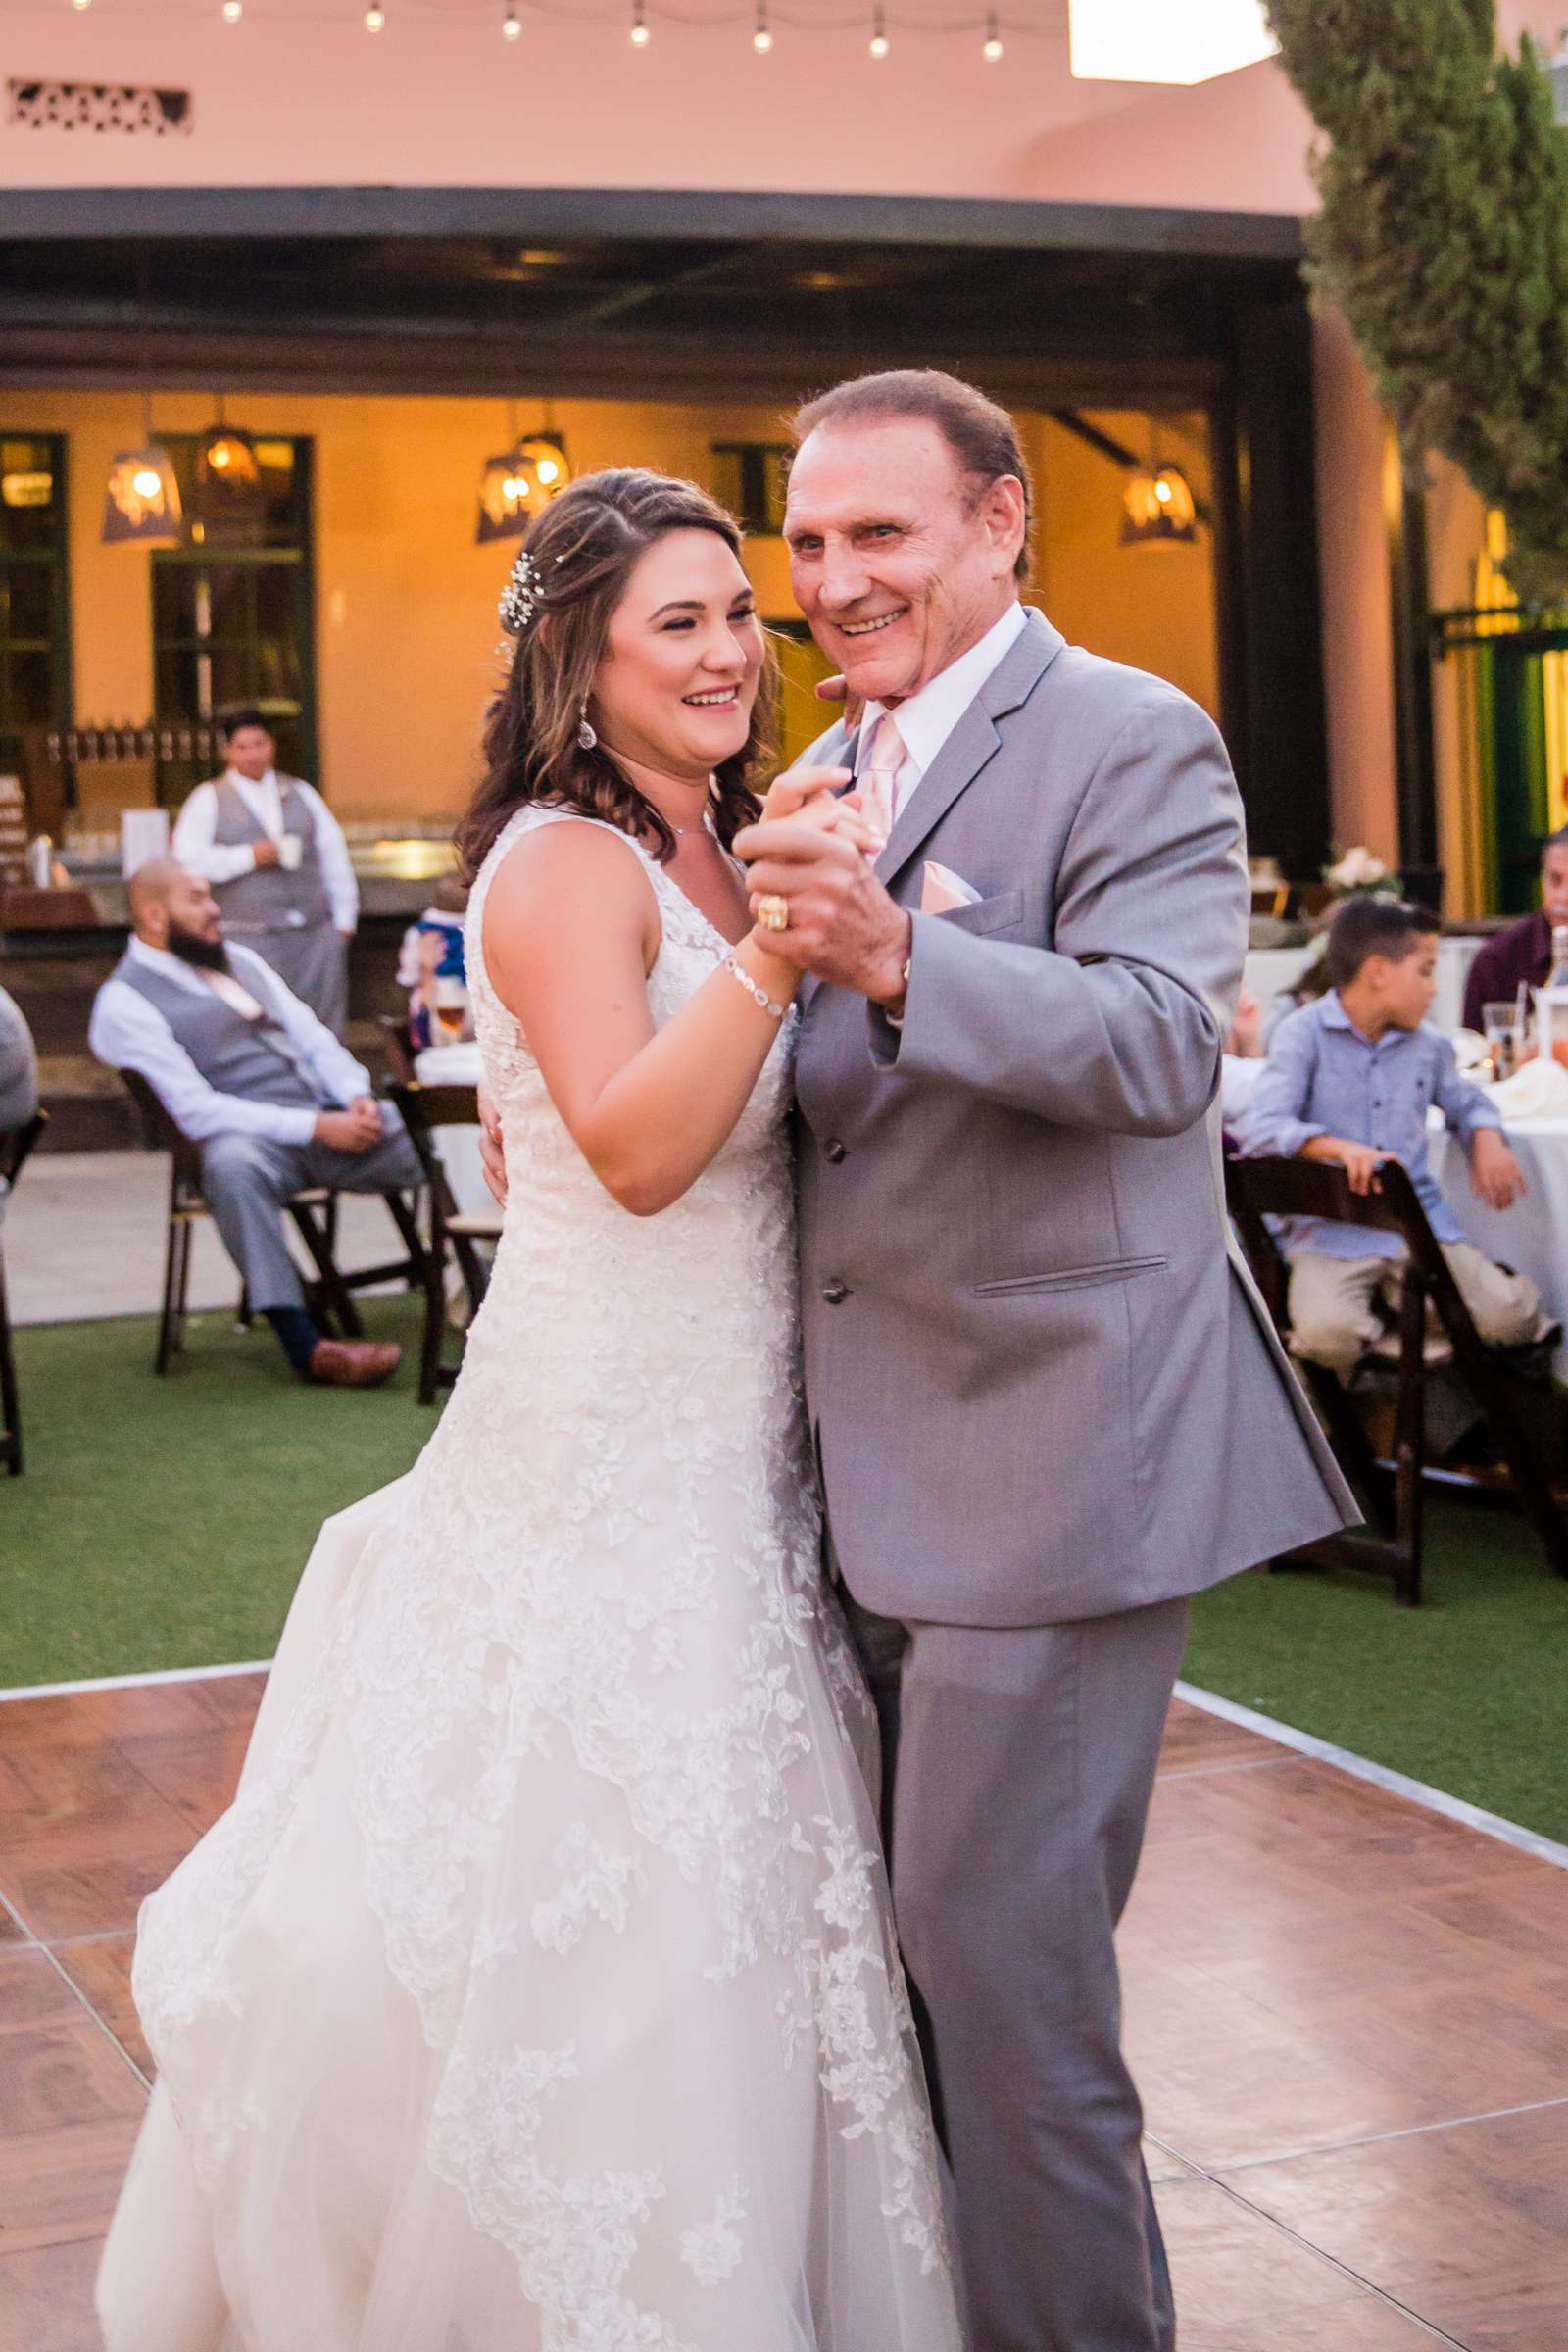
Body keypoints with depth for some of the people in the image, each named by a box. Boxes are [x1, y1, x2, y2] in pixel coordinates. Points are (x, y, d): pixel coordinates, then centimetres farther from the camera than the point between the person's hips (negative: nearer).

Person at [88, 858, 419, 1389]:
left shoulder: (239, 961, 19)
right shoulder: (125, 1001, -5)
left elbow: (312, 1037, 19)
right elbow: (196, 1109, -15)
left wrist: (357, 1096, -4)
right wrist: (316, 1127, -19)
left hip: (327, 1121, 7)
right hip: (248, 1140, -7)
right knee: (233, 1161, -41)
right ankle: (303, 1344, -40)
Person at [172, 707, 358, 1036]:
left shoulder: (301, 793, 17)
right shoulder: (209, 800, 7)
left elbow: (335, 856, 17)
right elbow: (187, 858, -4)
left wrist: (344, 919, 10)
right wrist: (249, 857, -11)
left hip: (317, 933, 3)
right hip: (250, 933, -3)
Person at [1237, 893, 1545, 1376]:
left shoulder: (1428, 1043, 13)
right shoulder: (1304, 1034, -4)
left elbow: (1465, 1102, 32)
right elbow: (1258, 1128, -16)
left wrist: (1487, 1138, 7)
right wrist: (1342, 1148, -31)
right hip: (1332, 1231, -4)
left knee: (1510, 1318, -18)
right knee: (1326, 1333, -32)